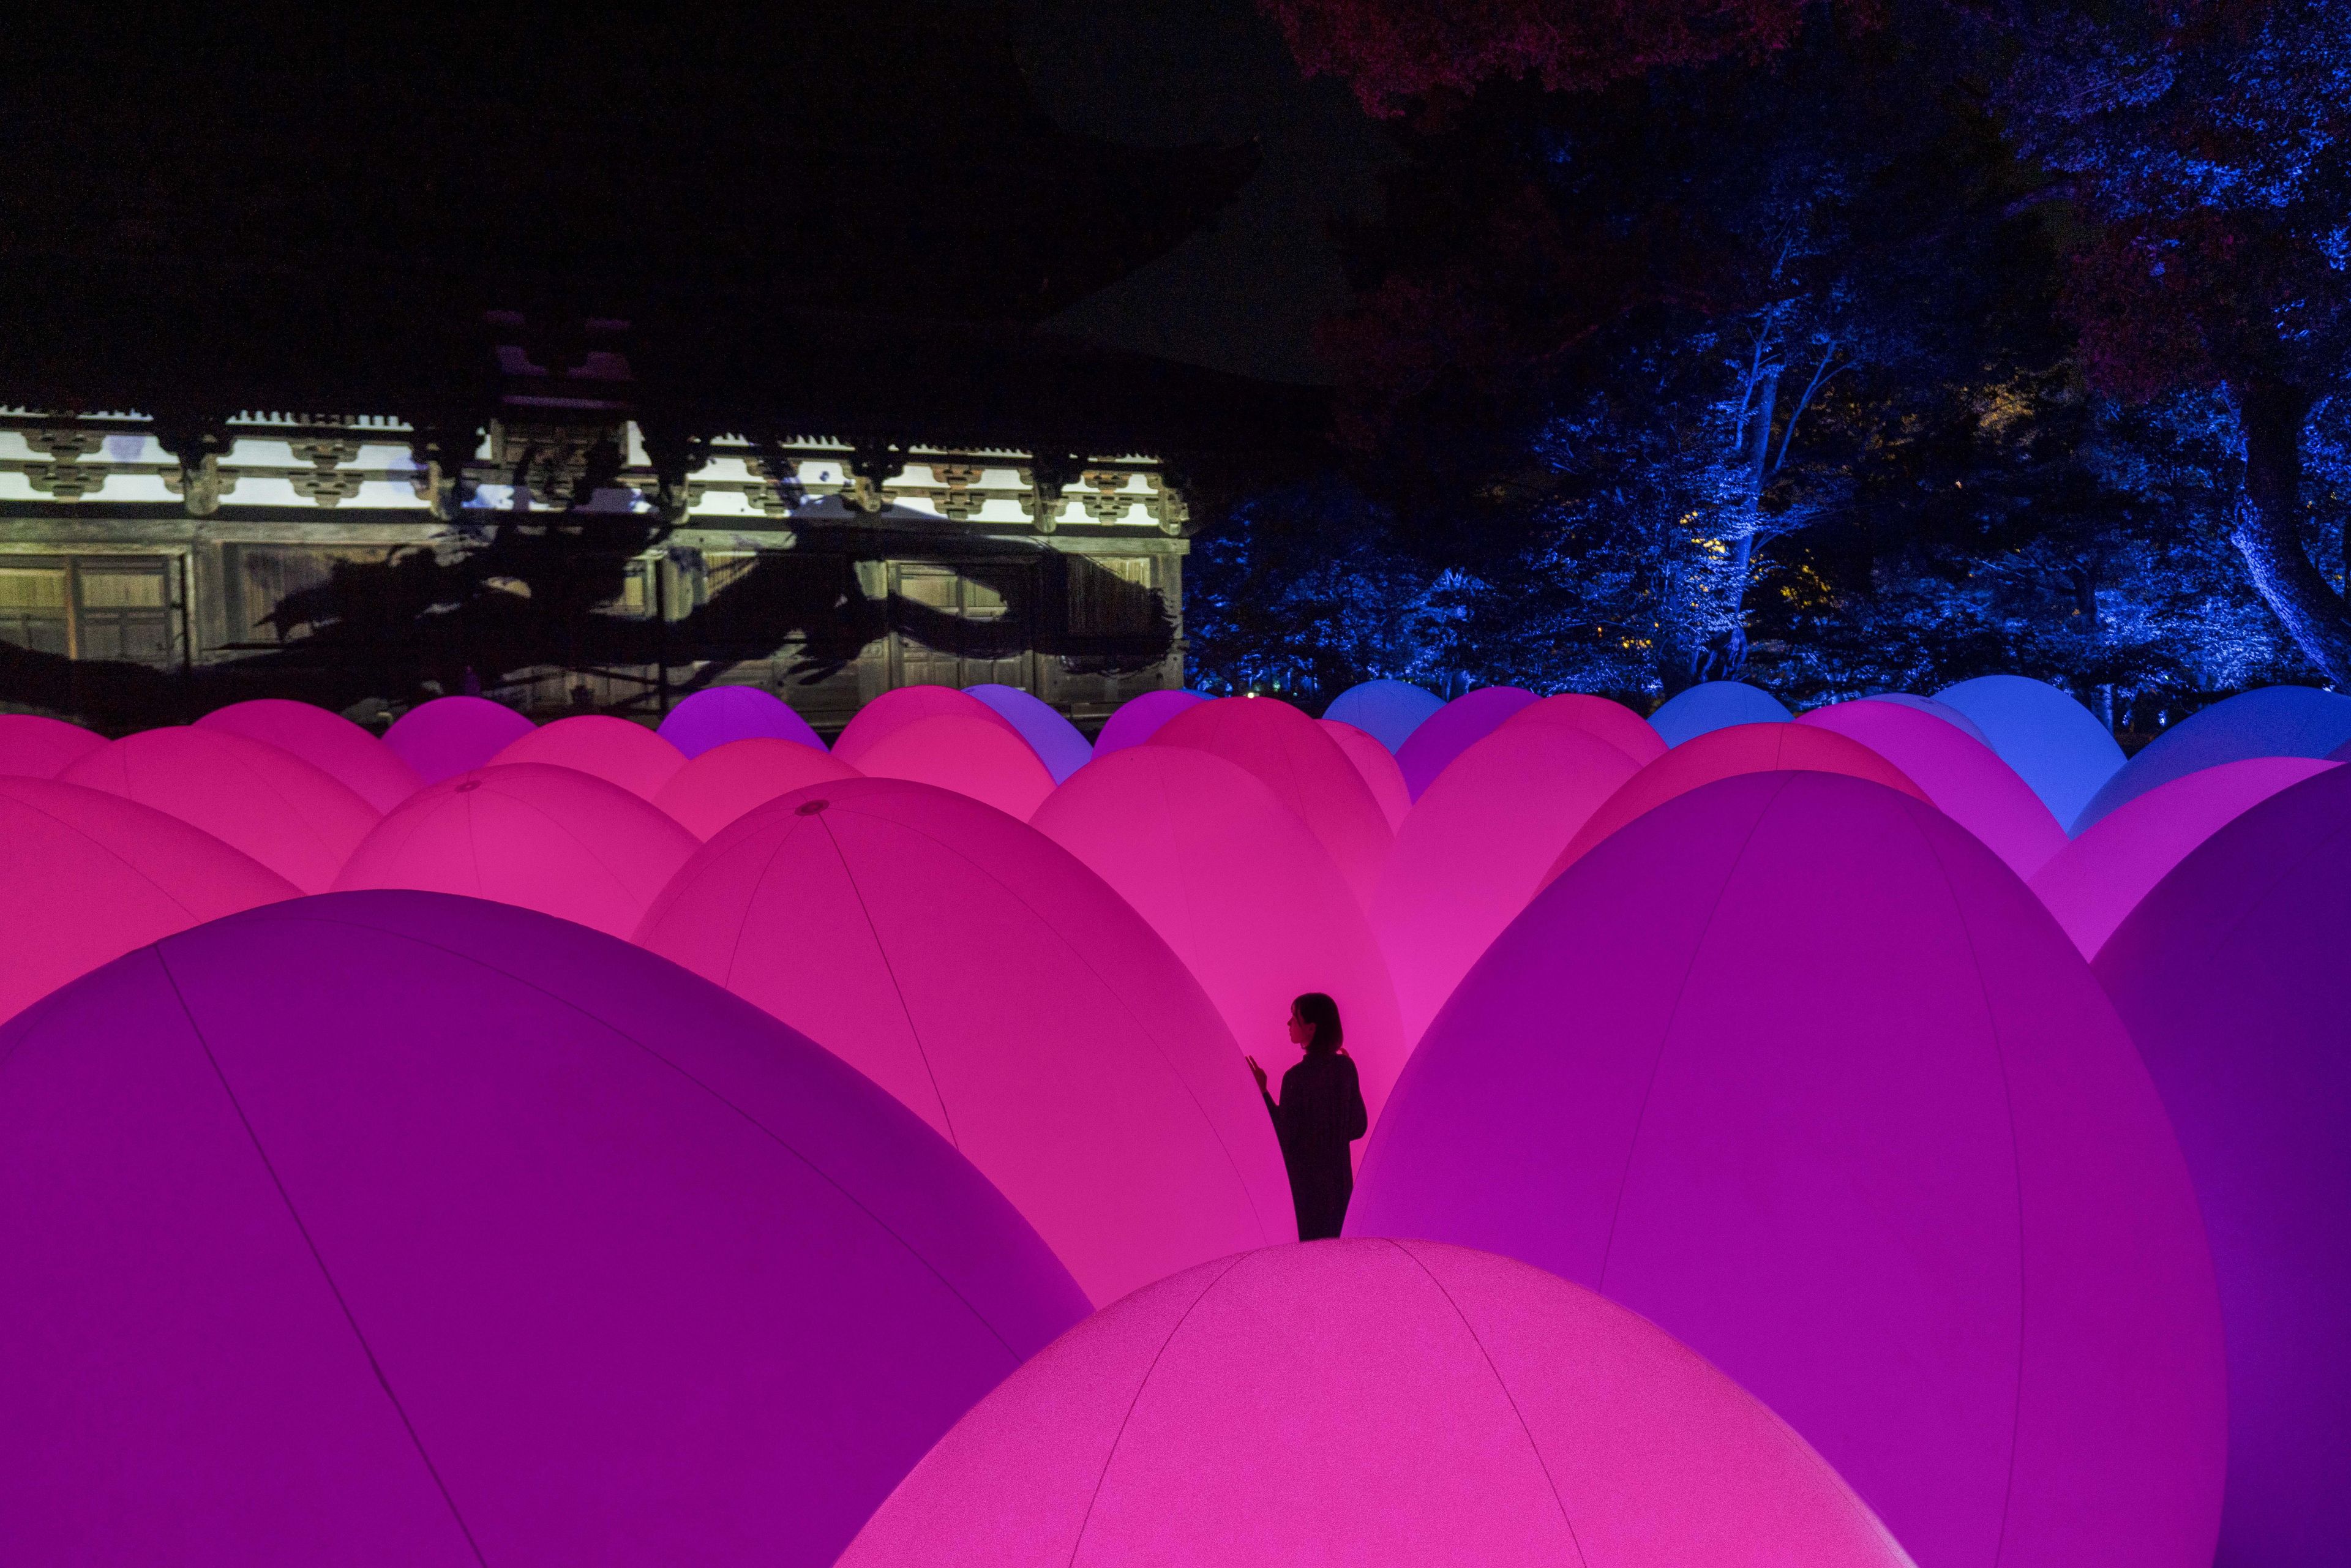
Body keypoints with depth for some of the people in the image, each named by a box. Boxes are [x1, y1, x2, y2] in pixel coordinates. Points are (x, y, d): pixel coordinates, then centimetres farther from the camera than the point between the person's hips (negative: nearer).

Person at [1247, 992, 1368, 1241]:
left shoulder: (1296, 1078, -21)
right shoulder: (1345, 1067, -2)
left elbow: (1285, 1139, -16)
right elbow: (1358, 1127, 4)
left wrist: (1261, 1091, -13)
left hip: (1305, 1185, -6)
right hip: (1340, 1180, 6)